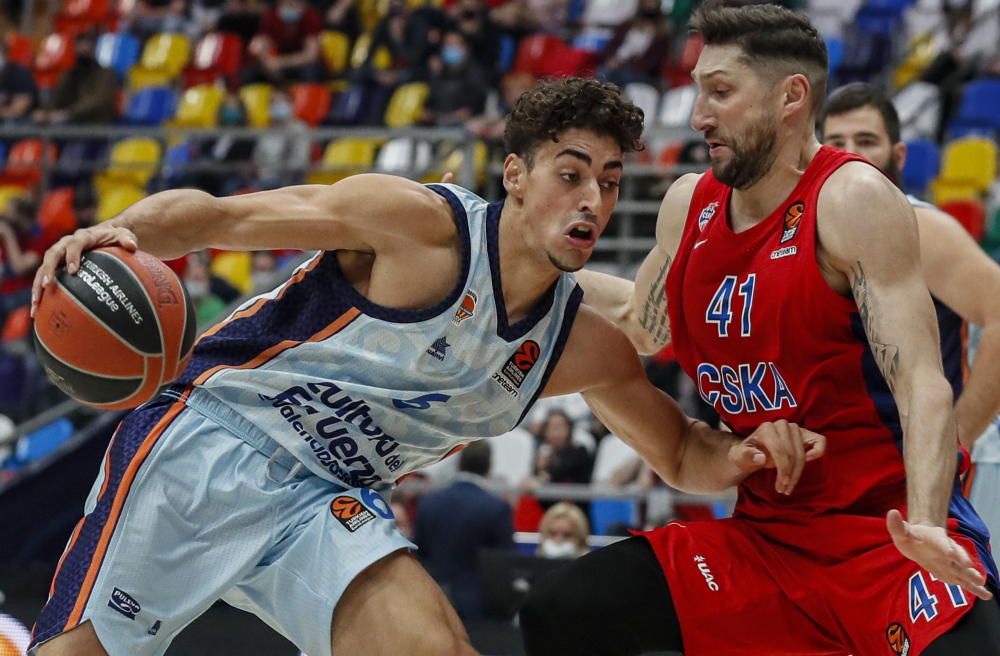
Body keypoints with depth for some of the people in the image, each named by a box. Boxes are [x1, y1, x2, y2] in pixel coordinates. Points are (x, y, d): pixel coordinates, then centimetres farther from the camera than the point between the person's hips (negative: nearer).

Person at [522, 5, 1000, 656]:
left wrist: (924, 527, -37)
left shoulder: (853, 201, -14)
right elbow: (641, 322, 28)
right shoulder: (688, 206, 6)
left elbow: (922, 385, -22)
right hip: (767, 531, 7)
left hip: (886, 532, -7)